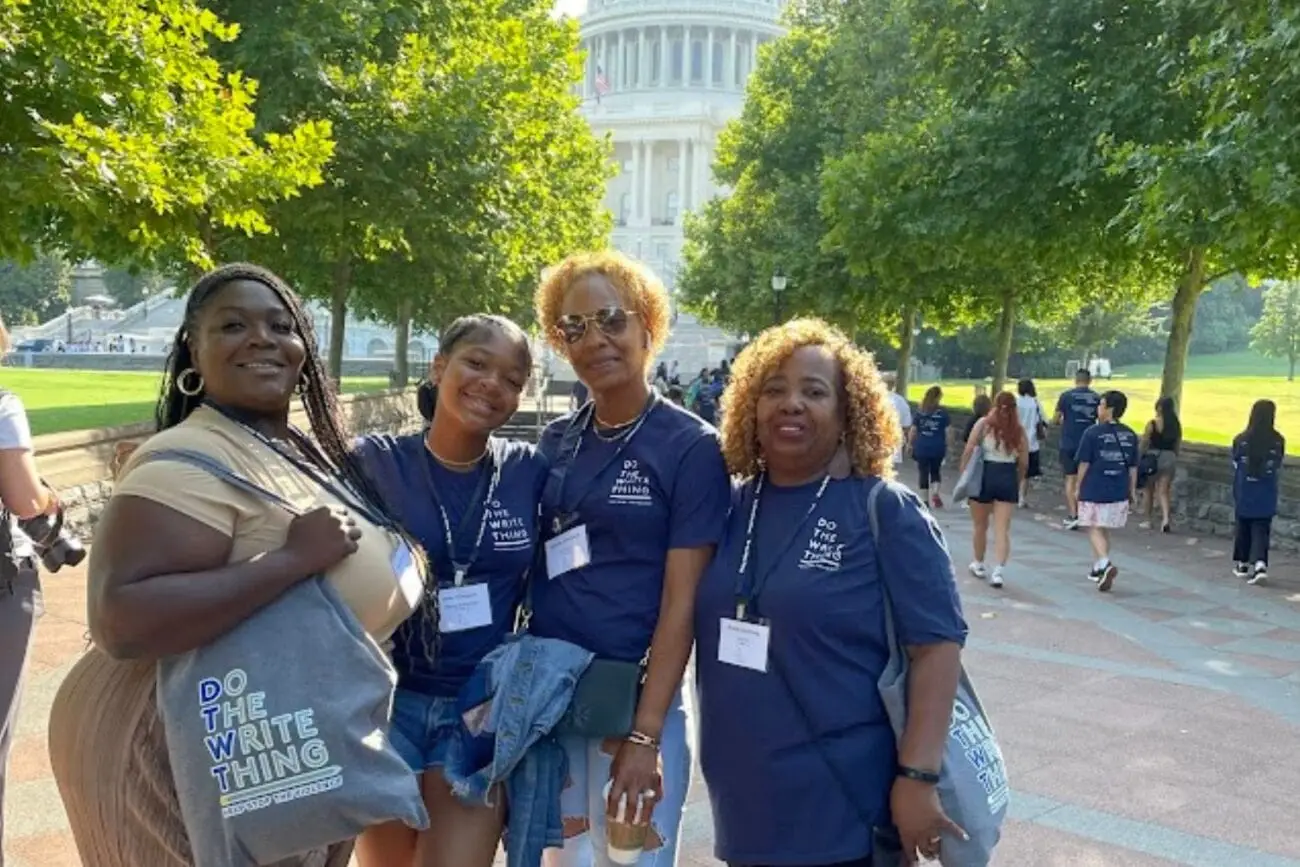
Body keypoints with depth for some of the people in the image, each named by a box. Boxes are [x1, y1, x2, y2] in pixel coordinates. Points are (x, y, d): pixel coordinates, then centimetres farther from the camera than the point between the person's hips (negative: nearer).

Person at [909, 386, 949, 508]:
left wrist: (910, 443, 11)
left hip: (921, 447, 0)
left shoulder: (920, 411, 0)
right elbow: (946, 431, -2)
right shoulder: (942, 412, -3)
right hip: (937, 447, 0)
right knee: (935, 470, 19)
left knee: (923, 473, 7)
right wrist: (946, 445, 11)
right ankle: (936, 493, -1)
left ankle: (925, 500, 8)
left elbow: (913, 430, -1)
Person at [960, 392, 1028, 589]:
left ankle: (979, 565, 33)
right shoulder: (1019, 431, 2)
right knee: (1003, 529, 2)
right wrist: (1017, 482, 19)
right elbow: (1024, 463, 4)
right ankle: (999, 570, -12)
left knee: (980, 526, 16)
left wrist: (964, 474, -5)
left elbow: (968, 451, -12)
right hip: (1008, 479, 1)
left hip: (984, 476, -1)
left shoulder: (983, 424, -4)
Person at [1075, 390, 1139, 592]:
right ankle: (1098, 568, 28)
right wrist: (1132, 490, 17)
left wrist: (1078, 487, 3)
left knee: (1095, 530, 2)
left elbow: (1084, 464, -8)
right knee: (1105, 531, 18)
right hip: (1119, 492, 5)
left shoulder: (1092, 433, -12)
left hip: (1094, 491, -5)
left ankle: (1106, 564, -19)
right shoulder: (1130, 435, 2)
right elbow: (1133, 467, 7)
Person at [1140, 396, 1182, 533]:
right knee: (1163, 491, 5)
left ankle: (1148, 521, 20)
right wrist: (1173, 459, 17)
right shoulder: (1176, 425, 2)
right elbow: (1177, 446, 7)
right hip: (1169, 458, 3)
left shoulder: (1152, 424, -10)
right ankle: (1165, 520, -15)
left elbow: (1144, 443, -8)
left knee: (1149, 490, 13)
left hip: (1153, 457, -3)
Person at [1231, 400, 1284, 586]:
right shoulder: (1278, 441, -8)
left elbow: (1235, 467, 1)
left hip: (1244, 494, 0)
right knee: (1261, 530, 4)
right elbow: (1279, 469, 2)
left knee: (1243, 528, 14)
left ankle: (1243, 564, 23)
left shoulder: (1241, 440, -10)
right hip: (1267, 496, 0)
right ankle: (1260, 565, -12)